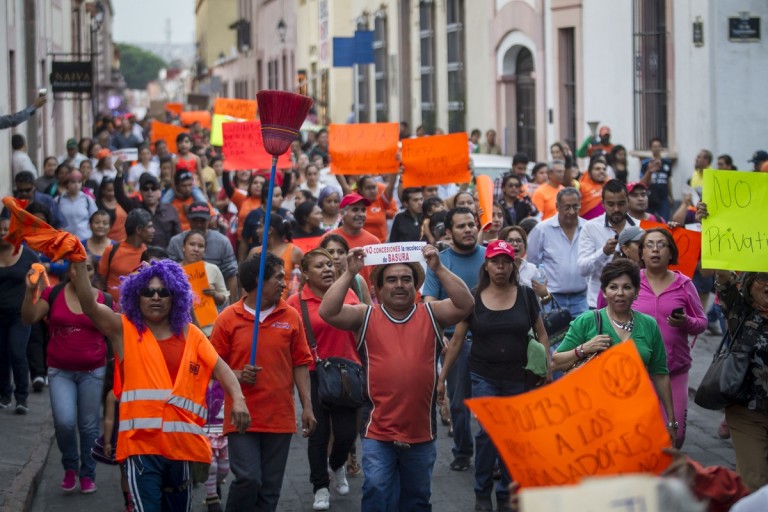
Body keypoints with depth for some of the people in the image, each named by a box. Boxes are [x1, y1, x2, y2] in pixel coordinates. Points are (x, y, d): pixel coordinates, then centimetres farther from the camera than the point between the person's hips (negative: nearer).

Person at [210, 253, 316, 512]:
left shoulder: (291, 316, 5)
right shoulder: (228, 318, -1)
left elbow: (300, 364, 8)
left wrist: (307, 406, 1)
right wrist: (237, 375, -16)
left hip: (280, 419, 3)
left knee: (270, 487, 5)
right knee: (248, 479, -13)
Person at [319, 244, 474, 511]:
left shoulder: (431, 314, 3)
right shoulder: (366, 316, 0)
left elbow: (465, 304, -12)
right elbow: (328, 311, -13)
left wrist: (438, 268, -21)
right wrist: (350, 273, -20)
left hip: (421, 431, 2)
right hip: (378, 432, -2)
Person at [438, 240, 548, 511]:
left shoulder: (526, 295, 1)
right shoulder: (473, 298, -1)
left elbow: (542, 334, 6)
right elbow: (456, 340, 4)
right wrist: (442, 377, 4)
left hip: (518, 377, 1)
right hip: (484, 376, -1)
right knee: (488, 430, -13)